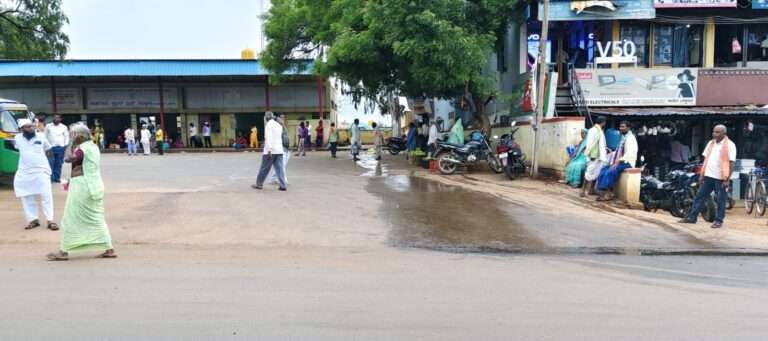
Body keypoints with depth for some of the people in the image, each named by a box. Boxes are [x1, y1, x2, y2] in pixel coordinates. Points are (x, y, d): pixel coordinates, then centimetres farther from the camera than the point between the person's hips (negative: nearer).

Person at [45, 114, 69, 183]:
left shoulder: (64, 127, 6)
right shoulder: (48, 126, 6)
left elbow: (66, 136, 9)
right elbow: (45, 136, 7)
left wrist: (66, 145, 0)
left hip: (60, 148, 1)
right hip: (50, 147, -1)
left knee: (59, 164, 5)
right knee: (50, 164, -4)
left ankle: (57, 178, 12)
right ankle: (50, 178, 0)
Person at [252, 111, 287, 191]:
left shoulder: (269, 124, -7)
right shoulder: (279, 125, 15)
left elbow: (268, 137, -17)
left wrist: (269, 150, -24)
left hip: (271, 150, -6)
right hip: (279, 150, 6)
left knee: (264, 168, 4)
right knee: (279, 169, 2)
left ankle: (259, 184, 14)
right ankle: (283, 185, -5)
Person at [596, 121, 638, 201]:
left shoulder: (630, 138, -13)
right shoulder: (623, 138, 16)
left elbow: (629, 154, -21)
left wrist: (618, 161, -21)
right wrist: (614, 162, 6)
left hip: (627, 163, -9)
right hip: (620, 162, 9)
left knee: (611, 171, -26)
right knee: (604, 169, -6)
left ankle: (609, 193, -20)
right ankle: (605, 191, -13)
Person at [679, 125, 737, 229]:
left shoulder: (729, 145, -8)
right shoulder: (711, 143, 11)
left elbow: (731, 164, -11)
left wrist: (727, 179, -15)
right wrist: (701, 175, 10)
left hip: (721, 178, -6)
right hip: (708, 176, 6)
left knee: (721, 201, 4)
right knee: (700, 196, 7)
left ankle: (719, 221, 14)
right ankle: (691, 217, 12)